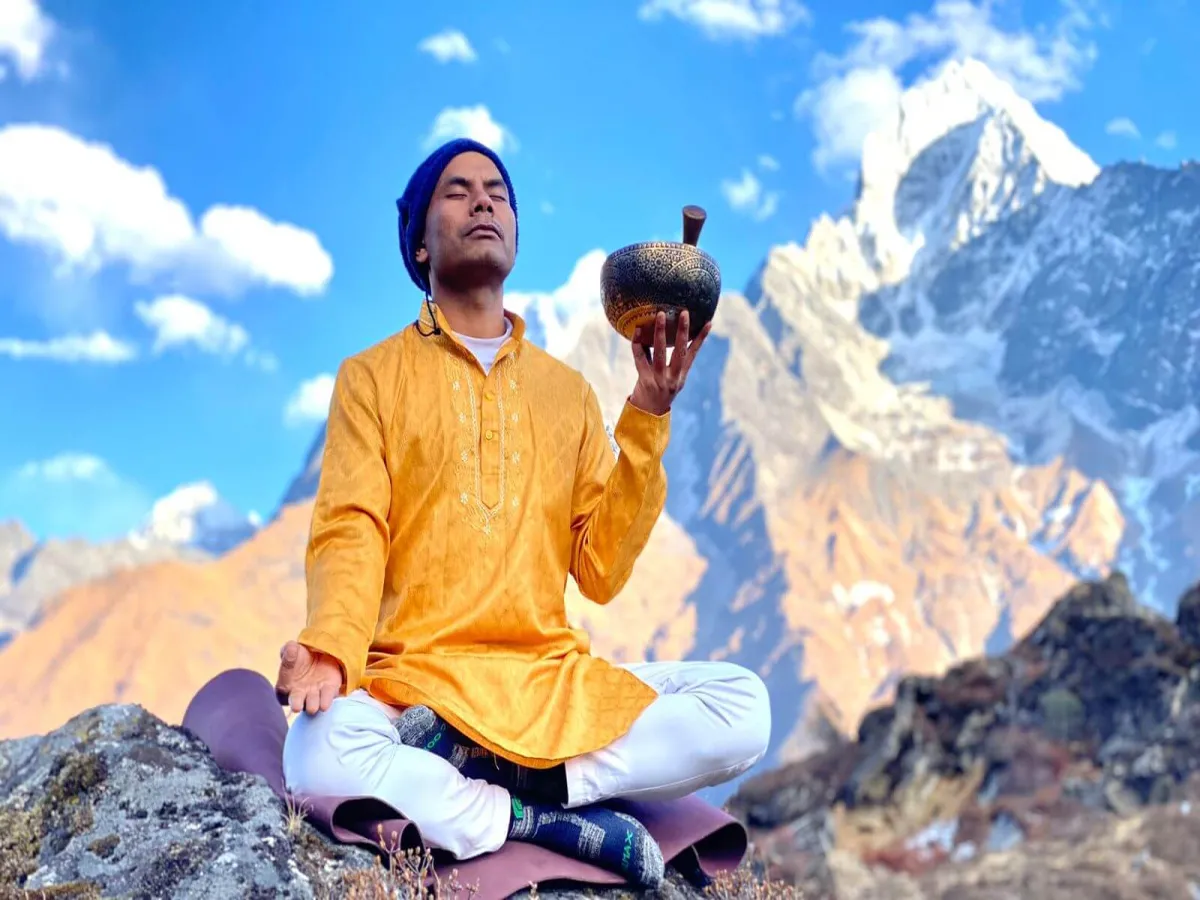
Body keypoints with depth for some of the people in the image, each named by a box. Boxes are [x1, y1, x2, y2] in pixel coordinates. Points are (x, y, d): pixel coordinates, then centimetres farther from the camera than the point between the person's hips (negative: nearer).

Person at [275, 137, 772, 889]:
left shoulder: (568, 390, 15)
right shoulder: (372, 376, 8)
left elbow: (601, 572, 7)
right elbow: (350, 536, -4)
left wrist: (648, 416, -2)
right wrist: (330, 649, -26)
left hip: (554, 677, 3)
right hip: (414, 679, -3)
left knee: (743, 708, -20)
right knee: (322, 758, -37)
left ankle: (487, 775, -19)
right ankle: (561, 826, -20)